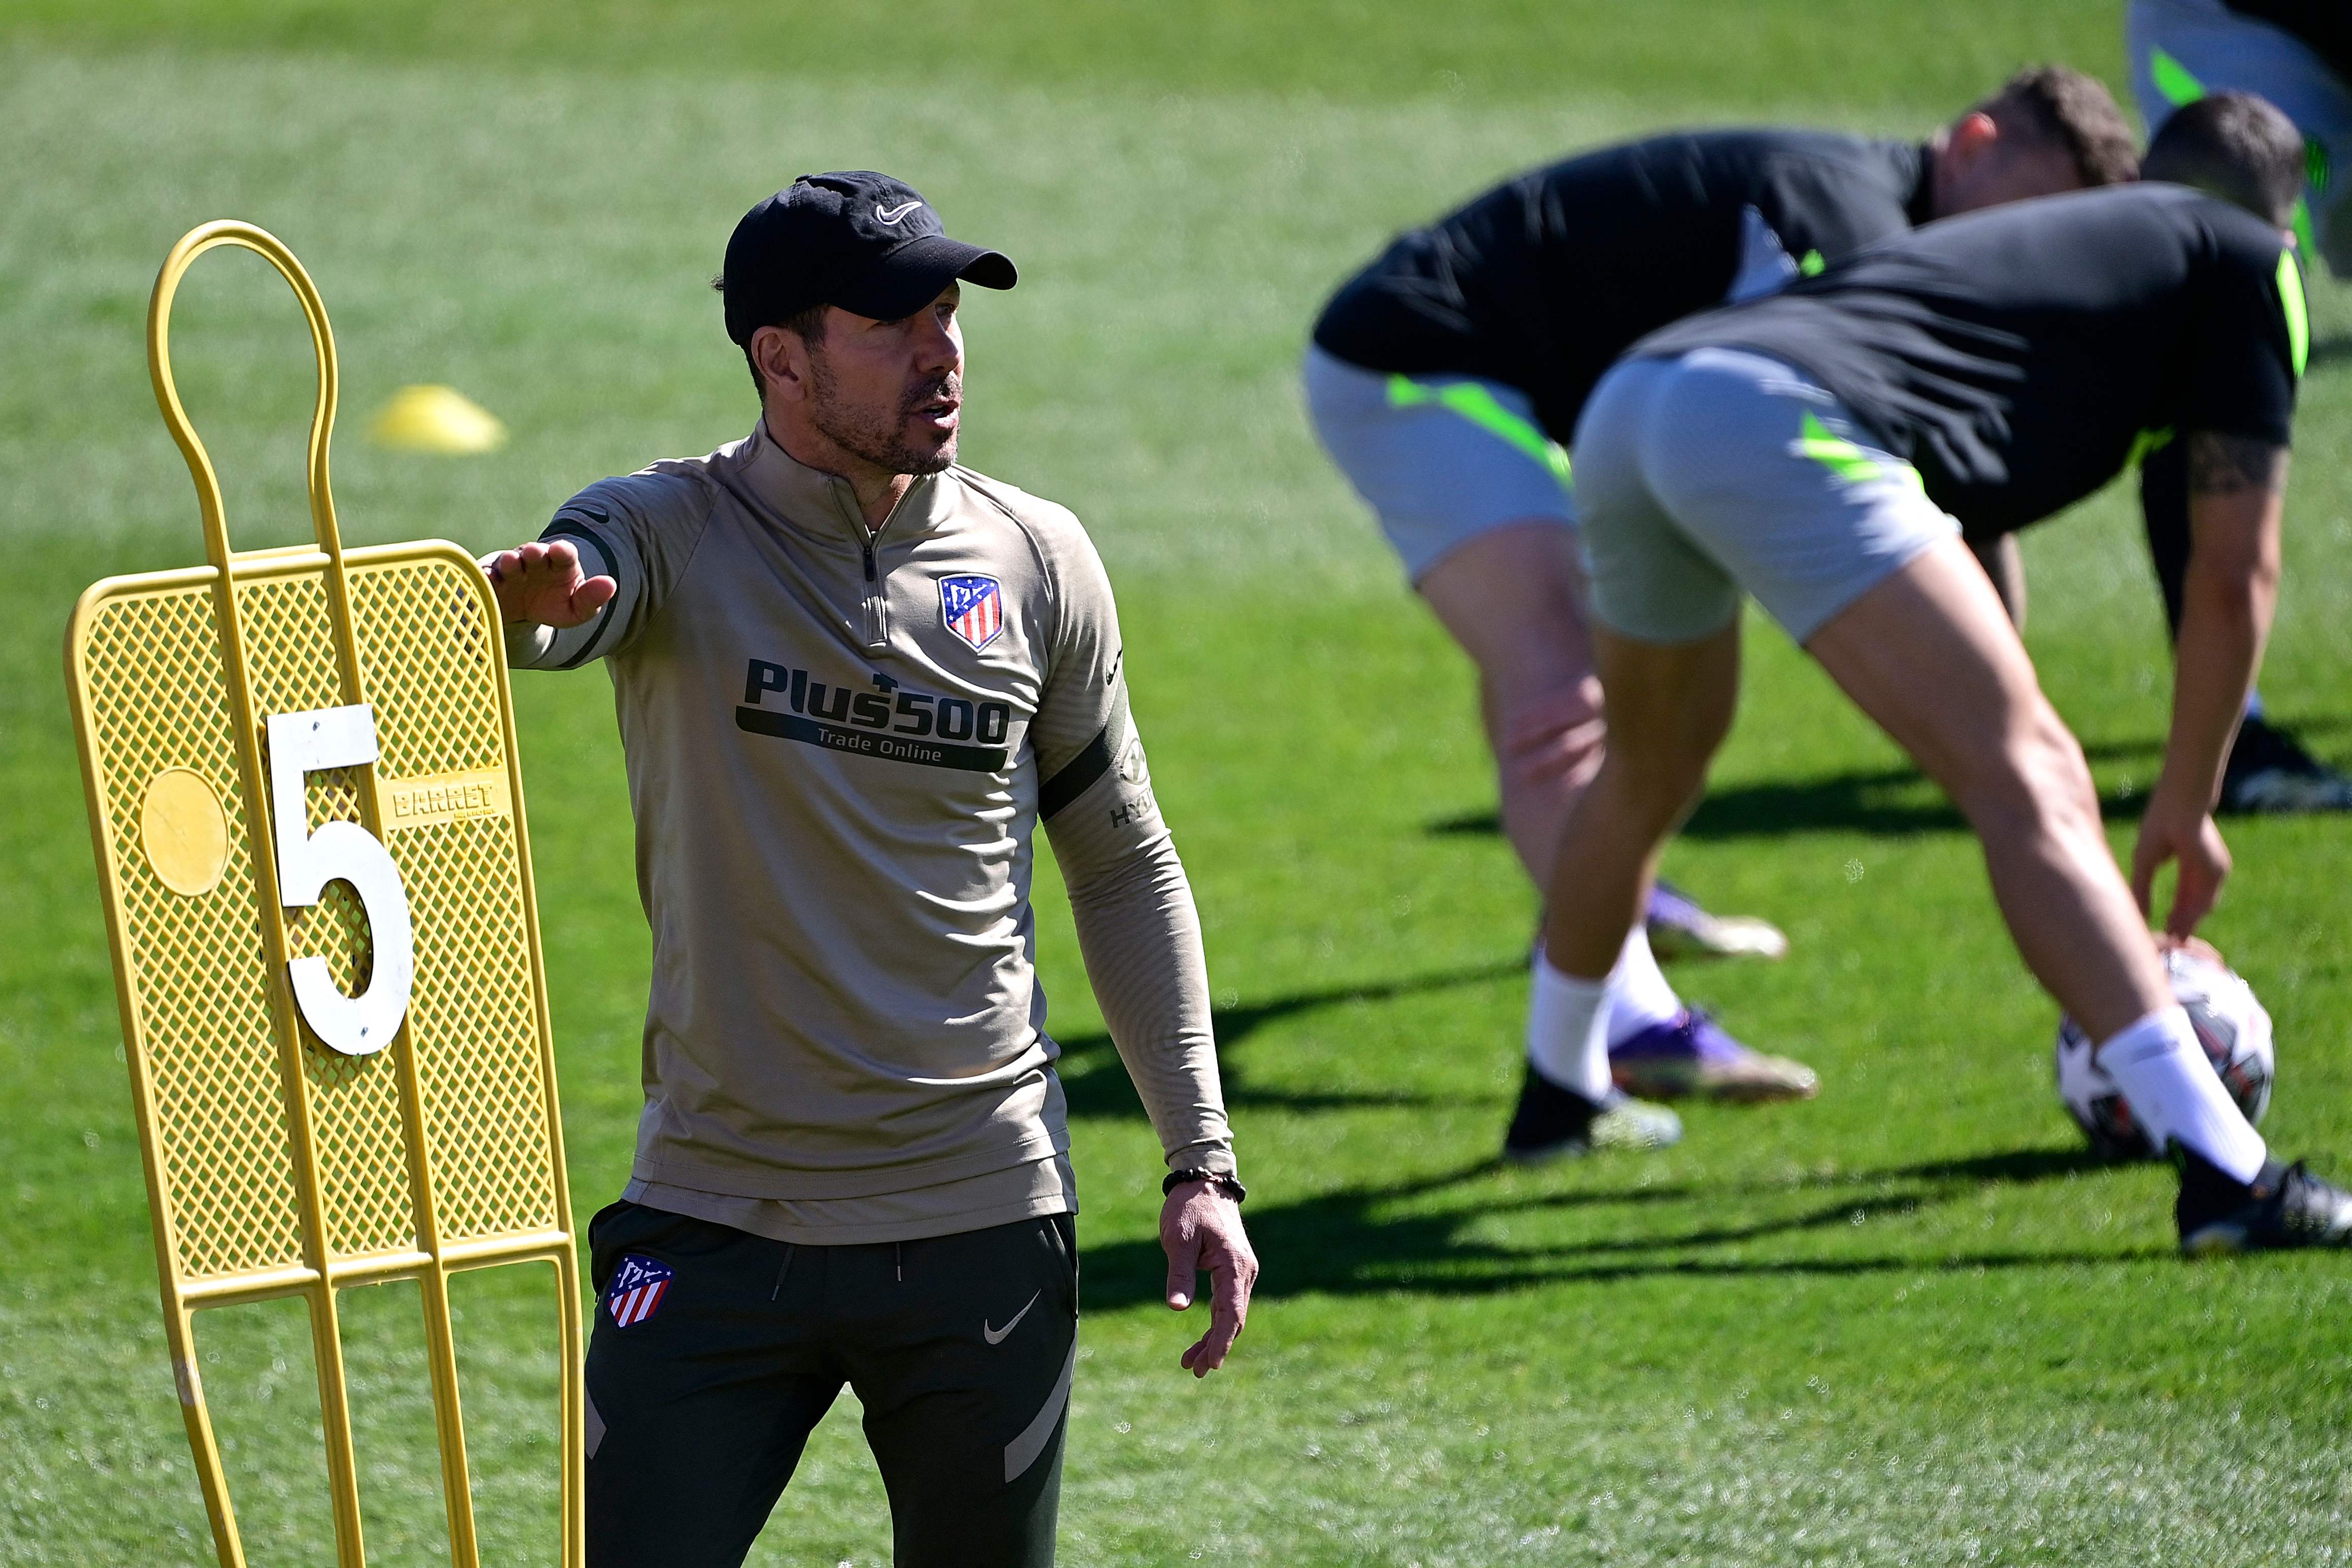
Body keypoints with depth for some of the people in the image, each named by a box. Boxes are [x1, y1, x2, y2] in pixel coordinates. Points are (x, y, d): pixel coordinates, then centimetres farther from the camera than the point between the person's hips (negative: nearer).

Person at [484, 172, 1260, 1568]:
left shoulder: (1038, 563, 5)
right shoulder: (668, 536, -4)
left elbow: (1123, 866, 14)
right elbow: (560, 599, -27)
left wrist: (1202, 1161, 8)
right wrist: (516, 609, -53)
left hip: (985, 1226, 2)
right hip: (714, 1226, -2)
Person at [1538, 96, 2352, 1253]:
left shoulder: (2041, 233, 39)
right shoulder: (2247, 262, 19)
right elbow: (2235, 575, 15)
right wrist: (2186, 807, 27)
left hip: (1627, 406, 8)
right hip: (1778, 423, -8)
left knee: (1649, 777, 34)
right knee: (2032, 786, -13)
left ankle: (1558, 1085, 52)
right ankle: (2225, 1174, -24)